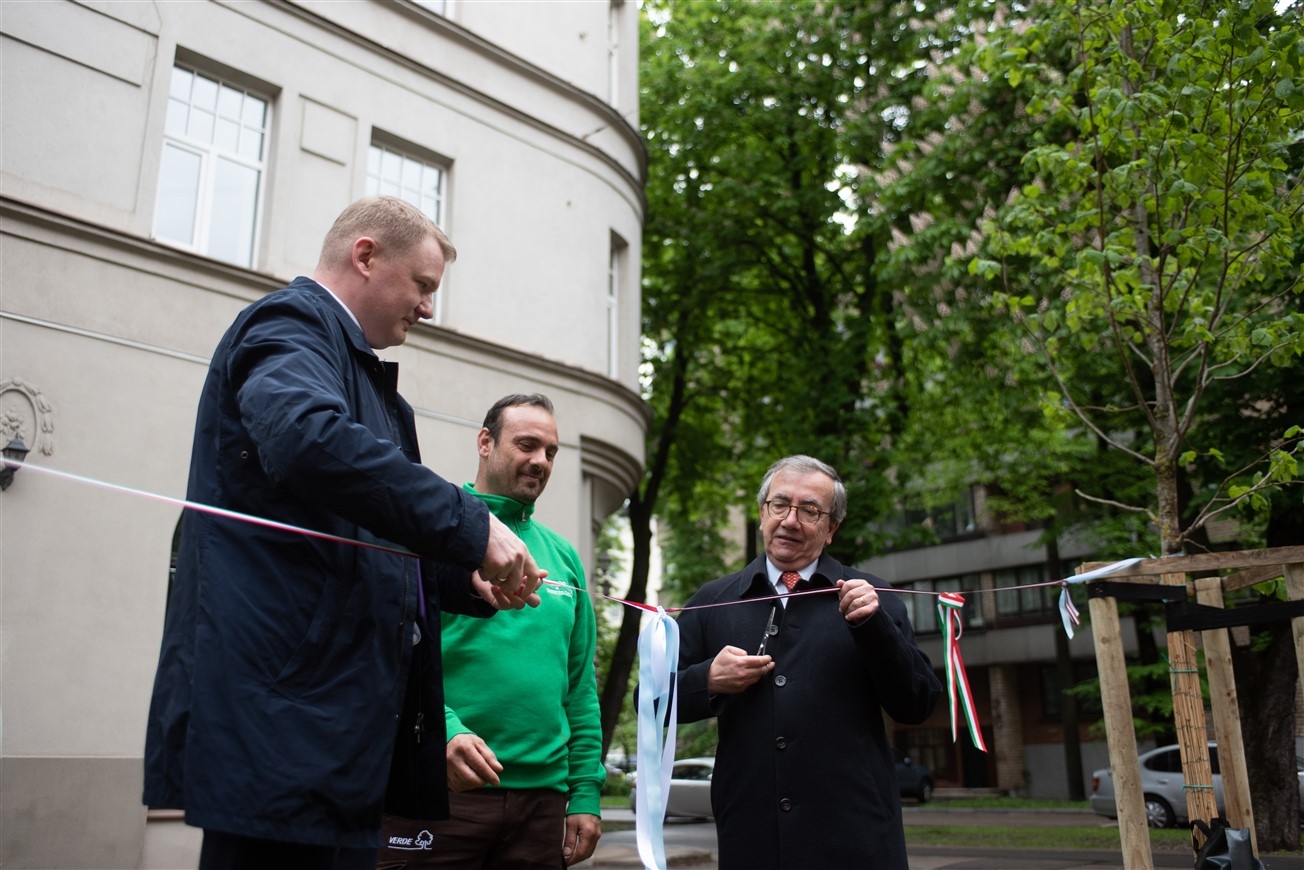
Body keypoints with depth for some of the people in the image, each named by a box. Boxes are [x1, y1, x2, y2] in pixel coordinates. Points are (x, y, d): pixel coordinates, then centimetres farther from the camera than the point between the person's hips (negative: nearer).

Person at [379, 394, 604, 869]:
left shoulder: (563, 556, 14)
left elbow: (580, 686, 14)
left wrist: (586, 792, 8)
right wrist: (442, 730, -26)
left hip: (541, 793, 5)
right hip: (439, 785, -5)